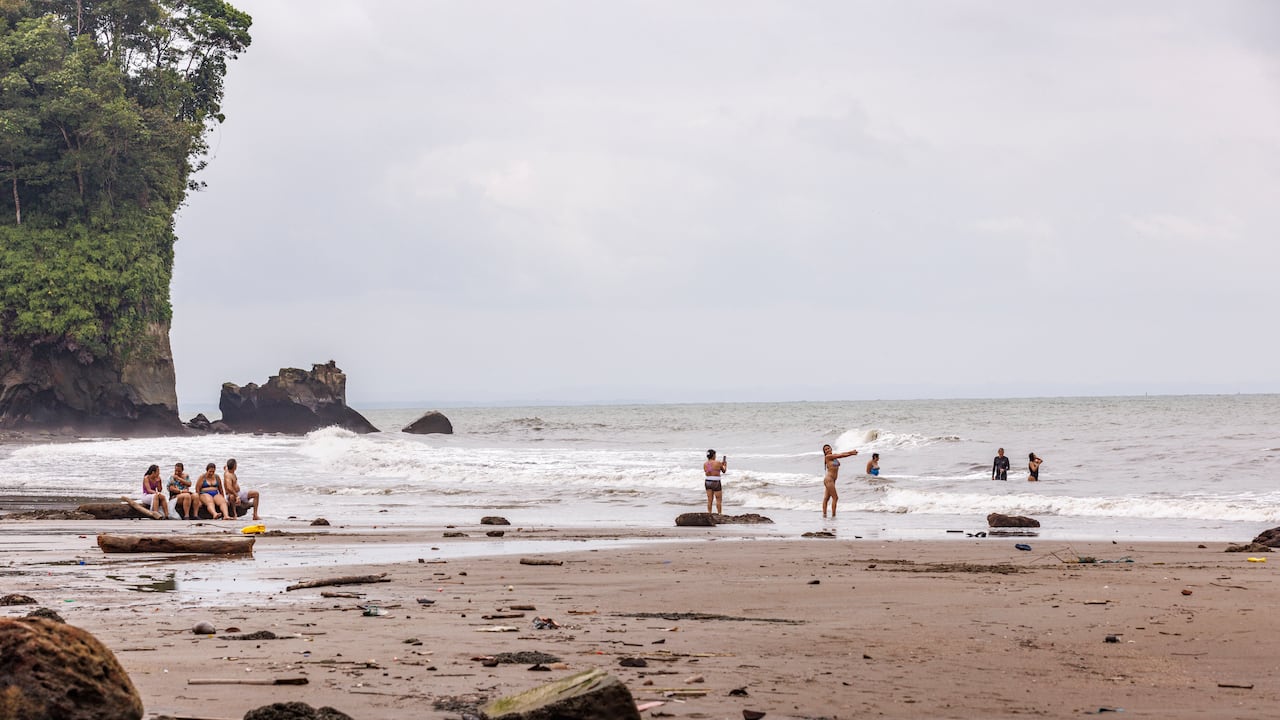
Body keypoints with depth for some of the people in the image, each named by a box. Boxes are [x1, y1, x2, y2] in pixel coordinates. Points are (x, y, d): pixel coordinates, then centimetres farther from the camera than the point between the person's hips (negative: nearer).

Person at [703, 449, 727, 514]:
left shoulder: (705, 464, 3)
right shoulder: (718, 463, -9)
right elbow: (724, 471, 5)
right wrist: (725, 465, 26)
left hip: (707, 482, 5)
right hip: (716, 482, -5)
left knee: (709, 500, 10)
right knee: (719, 500, 4)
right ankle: (720, 514, 5)